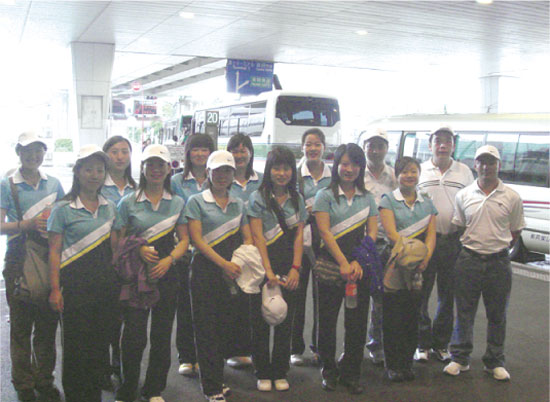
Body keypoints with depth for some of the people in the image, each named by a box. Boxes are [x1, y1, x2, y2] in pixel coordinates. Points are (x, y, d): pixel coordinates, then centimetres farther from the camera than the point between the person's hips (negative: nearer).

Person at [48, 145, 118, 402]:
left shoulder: (109, 208, 10)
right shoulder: (63, 209, -4)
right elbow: (55, 251, -5)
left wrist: (114, 279, 10)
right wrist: (55, 289, -9)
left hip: (104, 283, 4)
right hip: (75, 284, -4)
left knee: (100, 341, 9)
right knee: (75, 344, 1)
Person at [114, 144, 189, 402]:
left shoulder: (177, 203, 7)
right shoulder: (128, 202, 1)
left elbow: (184, 240, 6)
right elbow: (119, 240, 2)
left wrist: (169, 259, -11)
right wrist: (139, 250, -17)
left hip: (166, 274, 2)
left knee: (162, 335, 8)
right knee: (134, 335, -4)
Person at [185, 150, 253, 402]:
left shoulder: (239, 204, 13)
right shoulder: (197, 201, 0)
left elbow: (248, 238, 12)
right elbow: (196, 239, -8)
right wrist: (223, 263, -18)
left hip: (233, 272, 4)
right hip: (205, 271, -4)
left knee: (226, 327, 8)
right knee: (207, 329, 0)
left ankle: (216, 379, 24)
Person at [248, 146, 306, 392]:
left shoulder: (297, 199, 9)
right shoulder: (258, 198, -2)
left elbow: (299, 236, 5)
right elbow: (258, 236, -9)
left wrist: (295, 268, -6)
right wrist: (268, 271, -17)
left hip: (288, 268, 3)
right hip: (264, 265, -3)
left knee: (285, 319, 7)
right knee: (261, 320, 3)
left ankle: (280, 372, 20)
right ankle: (263, 373, 16)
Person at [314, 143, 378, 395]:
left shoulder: (367, 198, 11)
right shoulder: (326, 195, 1)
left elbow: (372, 233, 4)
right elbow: (324, 232, -7)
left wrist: (358, 262, -10)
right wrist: (343, 263, -14)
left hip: (360, 266, 3)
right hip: (331, 264, -3)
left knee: (358, 321, 5)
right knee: (328, 319, 4)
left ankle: (350, 374, 20)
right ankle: (329, 371, 20)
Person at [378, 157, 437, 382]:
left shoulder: (427, 203, 12)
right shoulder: (388, 200, 0)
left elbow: (431, 234, 3)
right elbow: (391, 233, -11)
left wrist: (425, 258, -15)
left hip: (419, 265, 4)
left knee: (413, 315, 7)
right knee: (393, 316, -1)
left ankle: (407, 363, 19)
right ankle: (392, 365, 10)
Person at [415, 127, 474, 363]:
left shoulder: (464, 172, 9)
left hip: (454, 241, 2)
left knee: (448, 297, 9)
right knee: (420, 295, 2)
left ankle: (441, 344, 22)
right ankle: (422, 344, 15)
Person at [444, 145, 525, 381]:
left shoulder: (512, 197, 1)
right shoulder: (464, 195, 3)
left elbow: (515, 232, 8)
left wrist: (497, 244, 0)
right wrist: (471, 245, 1)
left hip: (499, 261, 0)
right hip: (468, 259, 0)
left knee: (498, 315, 9)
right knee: (464, 312, 7)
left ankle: (495, 362, 24)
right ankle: (460, 358, 20)